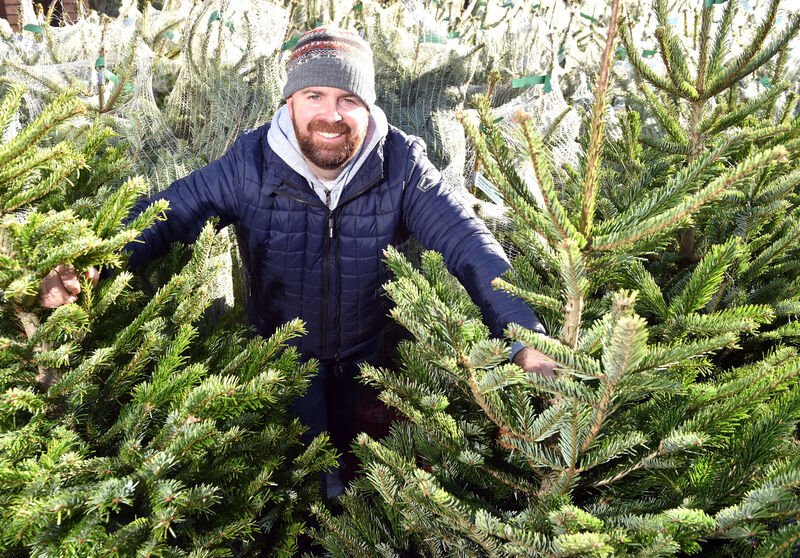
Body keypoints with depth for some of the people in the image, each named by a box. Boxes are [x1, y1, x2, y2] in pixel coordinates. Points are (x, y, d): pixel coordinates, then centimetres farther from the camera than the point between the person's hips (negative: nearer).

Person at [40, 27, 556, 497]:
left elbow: (469, 243, -29)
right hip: (282, 355, -1)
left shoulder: (401, 166, -23)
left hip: (369, 356, 1)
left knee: (361, 449, 27)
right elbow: (166, 212, -20)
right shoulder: (252, 165, -22)